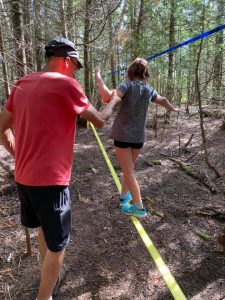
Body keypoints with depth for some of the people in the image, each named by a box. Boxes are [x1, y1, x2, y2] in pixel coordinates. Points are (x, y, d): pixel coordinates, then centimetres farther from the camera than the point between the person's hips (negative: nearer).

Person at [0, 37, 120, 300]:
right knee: (57, 244, 10)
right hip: (50, 179, -8)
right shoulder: (66, 85, -13)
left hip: (23, 177, 9)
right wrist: (113, 101, 14)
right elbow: (99, 121, -4)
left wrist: (21, 158, 17)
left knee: (44, 228, 28)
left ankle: (48, 275, 51)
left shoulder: (21, 84, 8)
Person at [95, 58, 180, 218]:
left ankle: (139, 208, 5)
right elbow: (163, 100, 26)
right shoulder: (149, 89, 7)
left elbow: (110, 97, -28)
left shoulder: (127, 85, -9)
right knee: (129, 167, 21)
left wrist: (98, 78, -17)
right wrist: (173, 109, 45)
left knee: (128, 171, 1)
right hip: (138, 136, 5)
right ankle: (124, 195, 36)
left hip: (123, 134, -5)